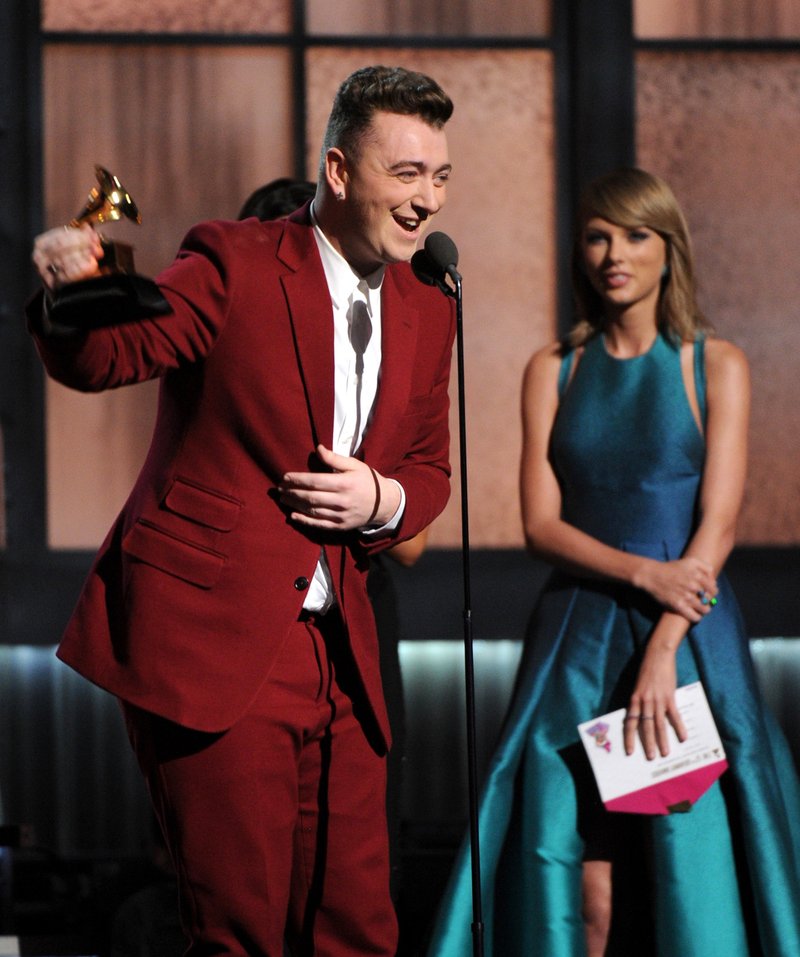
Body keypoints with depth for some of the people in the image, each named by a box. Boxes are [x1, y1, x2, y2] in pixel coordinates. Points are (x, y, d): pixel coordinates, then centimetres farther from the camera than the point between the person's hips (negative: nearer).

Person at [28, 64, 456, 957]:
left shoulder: (426, 313, 12)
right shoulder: (235, 264, -7)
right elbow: (105, 356, -17)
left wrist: (383, 502, -3)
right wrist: (70, 291, -41)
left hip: (338, 661, 6)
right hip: (210, 642, -6)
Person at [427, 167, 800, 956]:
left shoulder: (715, 366, 3)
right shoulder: (553, 371, 10)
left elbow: (718, 524, -5)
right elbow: (542, 525, 3)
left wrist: (663, 651, -16)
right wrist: (644, 572, -14)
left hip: (690, 634, -1)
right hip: (578, 636, 2)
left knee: (690, 871, -7)